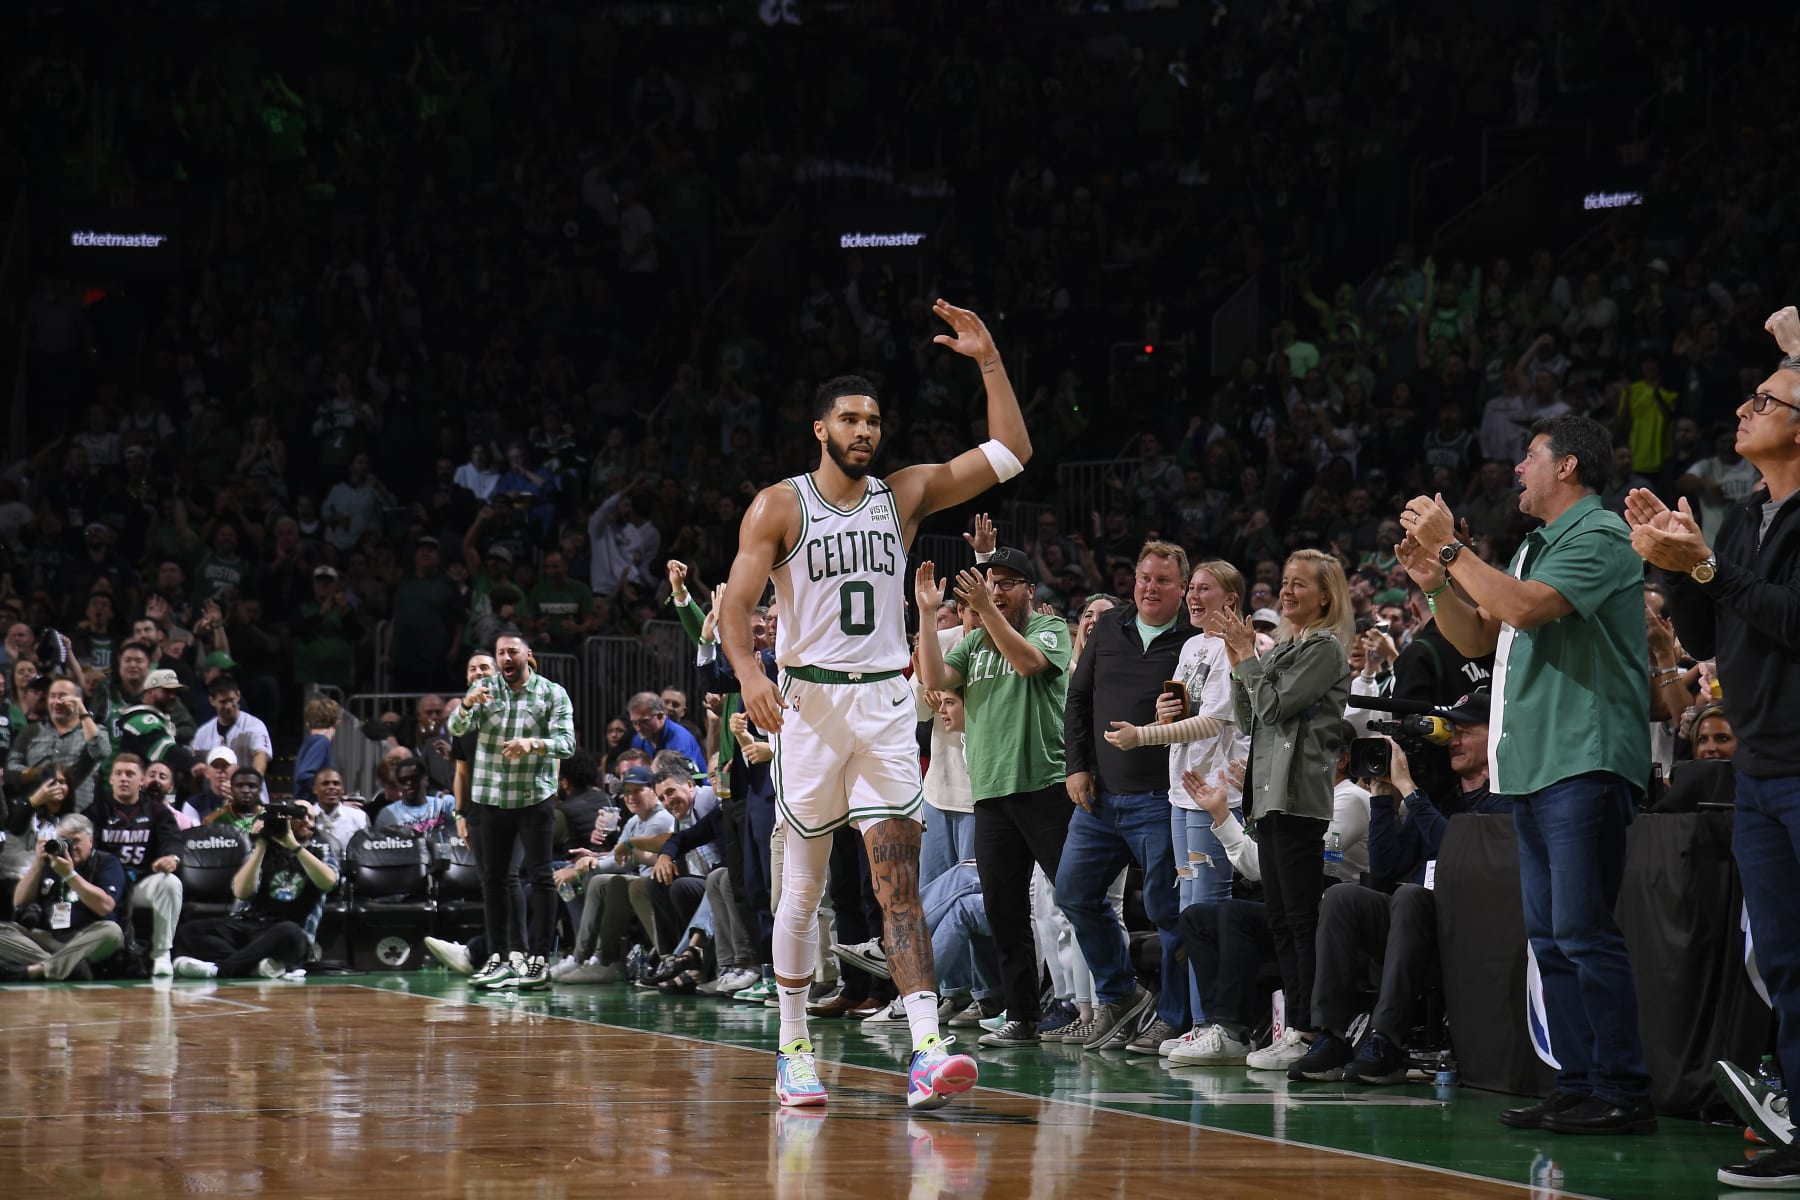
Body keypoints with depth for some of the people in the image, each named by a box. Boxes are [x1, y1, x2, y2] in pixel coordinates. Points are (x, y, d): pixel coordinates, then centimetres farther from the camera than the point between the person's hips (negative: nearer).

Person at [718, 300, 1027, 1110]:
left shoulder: (905, 495, 8)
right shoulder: (779, 506, 0)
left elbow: (1010, 452, 7)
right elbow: (736, 603, -6)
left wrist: (988, 361, -1)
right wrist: (750, 674, -24)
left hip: (885, 704, 2)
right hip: (808, 701, -2)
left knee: (898, 879, -9)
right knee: (803, 883, 6)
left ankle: (927, 1055, -21)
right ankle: (793, 1048, 18)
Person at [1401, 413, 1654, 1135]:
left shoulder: (1600, 536, -7)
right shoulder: (1538, 547, 23)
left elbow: (1526, 609, -21)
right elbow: (1476, 640, 25)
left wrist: (1451, 548, -12)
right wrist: (1436, 583, 9)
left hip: (1585, 766, -10)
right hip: (1533, 769, 10)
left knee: (1582, 929, -13)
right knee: (1550, 936, 8)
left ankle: (1624, 1094, -12)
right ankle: (1578, 1084, 11)